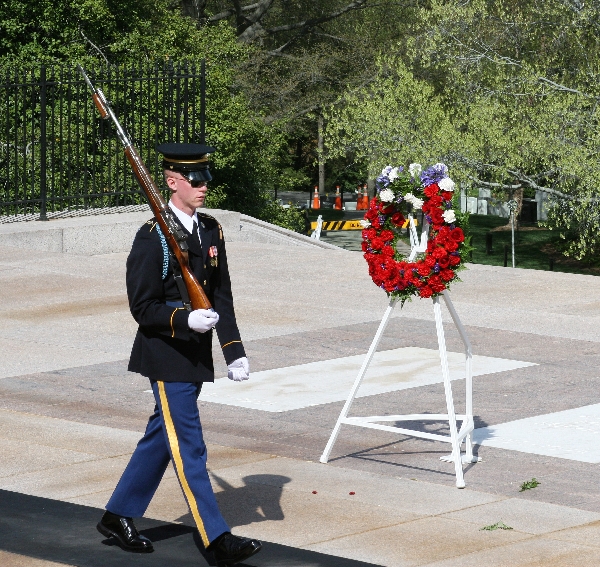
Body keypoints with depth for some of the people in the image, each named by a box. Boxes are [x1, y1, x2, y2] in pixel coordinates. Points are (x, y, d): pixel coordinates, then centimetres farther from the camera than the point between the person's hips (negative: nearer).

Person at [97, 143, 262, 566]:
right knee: (189, 449, -6)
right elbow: (142, 308, -13)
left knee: (161, 438, 16)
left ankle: (118, 516, 29)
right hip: (166, 356, -8)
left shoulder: (212, 231, 8)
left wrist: (234, 350, 4)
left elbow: (222, 297, 11)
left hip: (197, 354, 8)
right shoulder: (152, 238, -13)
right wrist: (185, 320, -29)